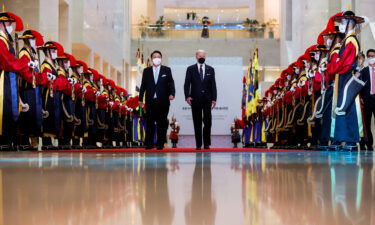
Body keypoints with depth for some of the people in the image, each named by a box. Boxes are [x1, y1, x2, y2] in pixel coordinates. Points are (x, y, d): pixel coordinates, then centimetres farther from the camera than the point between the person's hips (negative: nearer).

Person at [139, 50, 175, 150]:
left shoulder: (167, 70, 9)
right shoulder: (146, 71, 12)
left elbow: (171, 83, 3)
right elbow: (143, 85, 11)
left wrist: (172, 93, -14)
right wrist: (140, 99, 7)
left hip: (163, 101, -1)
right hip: (150, 101, 1)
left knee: (162, 123, 1)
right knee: (150, 123, 0)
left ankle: (160, 143, 7)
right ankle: (149, 143, 3)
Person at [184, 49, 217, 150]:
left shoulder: (210, 69, 11)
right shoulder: (190, 69, 7)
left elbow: (213, 85, 8)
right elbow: (187, 84, 3)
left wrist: (214, 98, 0)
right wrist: (187, 96, -10)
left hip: (207, 99, 1)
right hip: (195, 99, -1)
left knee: (208, 121, -6)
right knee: (197, 122, 2)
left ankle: (206, 143, 1)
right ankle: (198, 144, 6)